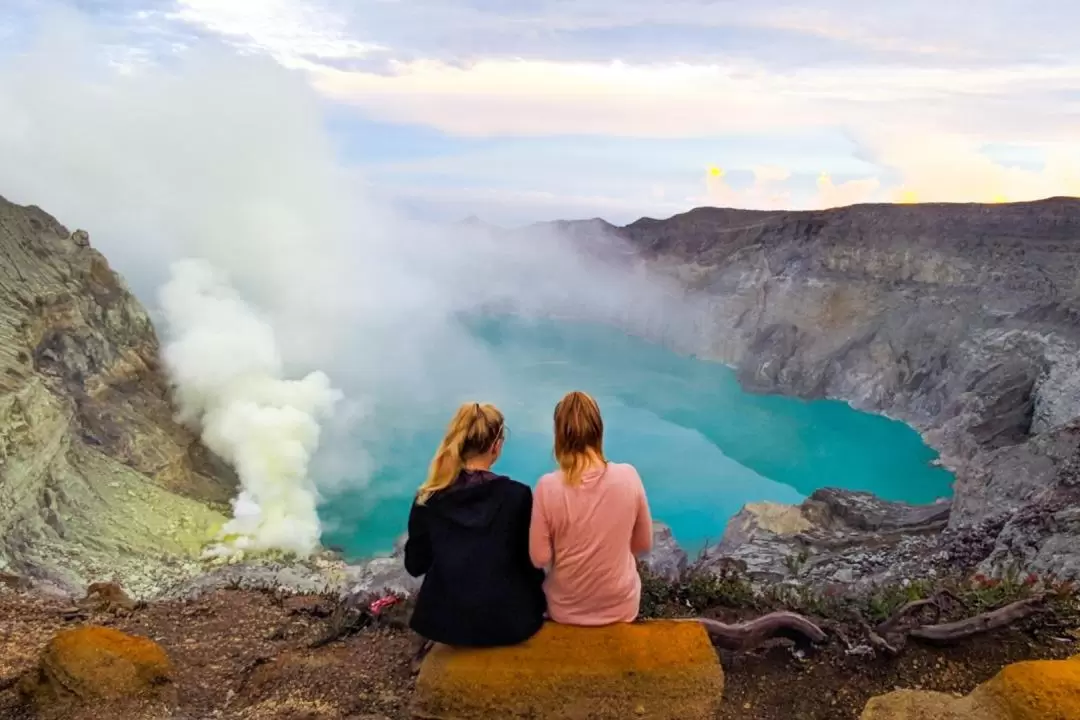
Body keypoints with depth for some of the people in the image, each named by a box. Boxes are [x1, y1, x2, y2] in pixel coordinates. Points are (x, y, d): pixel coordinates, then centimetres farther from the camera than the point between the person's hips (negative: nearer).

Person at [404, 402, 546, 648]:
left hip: (445, 621, 2)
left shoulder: (427, 499, -9)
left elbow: (415, 565, 1)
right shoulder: (518, 495, -16)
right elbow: (532, 562, -6)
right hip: (509, 620, -2)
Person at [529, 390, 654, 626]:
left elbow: (540, 558, -12)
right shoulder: (628, 476, -17)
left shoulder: (548, 486, -21)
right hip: (621, 608, 1)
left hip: (566, 610, -1)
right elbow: (644, 544, -4)